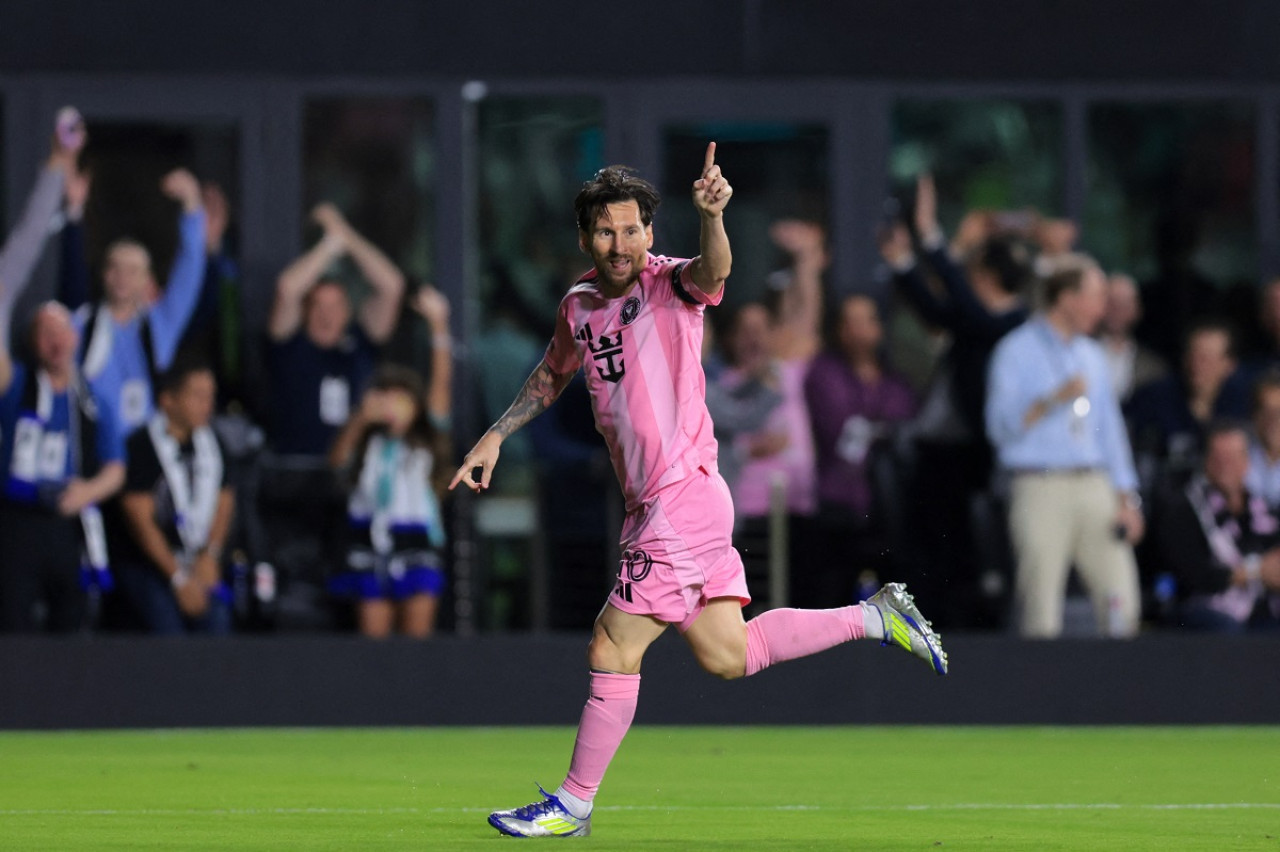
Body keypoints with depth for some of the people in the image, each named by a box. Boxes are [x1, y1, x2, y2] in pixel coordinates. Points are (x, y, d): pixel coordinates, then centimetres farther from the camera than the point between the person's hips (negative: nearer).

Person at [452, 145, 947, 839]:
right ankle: (875, 617, 23)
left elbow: (713, 271, -35)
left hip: (682, 503, -8)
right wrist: (495, 436, 27)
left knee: (613, 652, -3)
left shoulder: (669, 283, -11)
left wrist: (711, 216, -54)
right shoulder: (579, 306, 11)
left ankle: (574, 803, 8)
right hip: (655, 504, 8)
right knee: (728, 657, 12)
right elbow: (552, 375, 31)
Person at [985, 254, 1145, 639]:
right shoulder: (1017, 351, 0)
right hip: (1041, 487, -6)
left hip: (1095, 489, 6)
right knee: (1041, 607, -9)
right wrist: (1052, 401, -17)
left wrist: (1127, 499, 13)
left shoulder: (1092, 355, 19)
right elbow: (1001, 426, -7)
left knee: (1121, 600, -4)